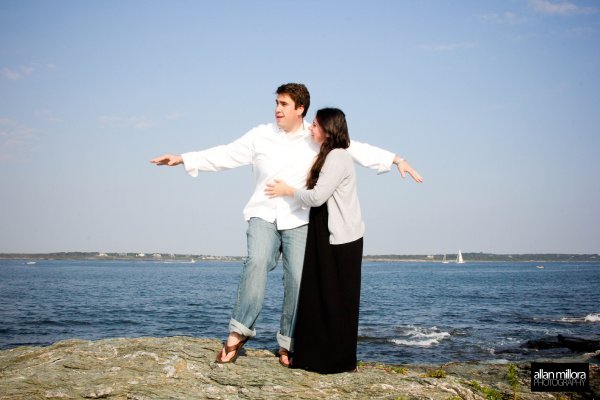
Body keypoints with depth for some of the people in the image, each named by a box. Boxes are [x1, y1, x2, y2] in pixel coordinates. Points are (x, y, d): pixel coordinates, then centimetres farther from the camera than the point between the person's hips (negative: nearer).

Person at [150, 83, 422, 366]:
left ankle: (287, 344, 6)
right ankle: (239, 331, -21)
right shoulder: (261, 136, 4)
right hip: (264, 215, 0)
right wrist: (183, 159, 0)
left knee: (298, 279, -8)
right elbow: (226, 155, 5)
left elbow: (358, 150, 0)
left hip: (299, 220, 1)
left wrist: (396, 160, -8)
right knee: (257, 262, -27)